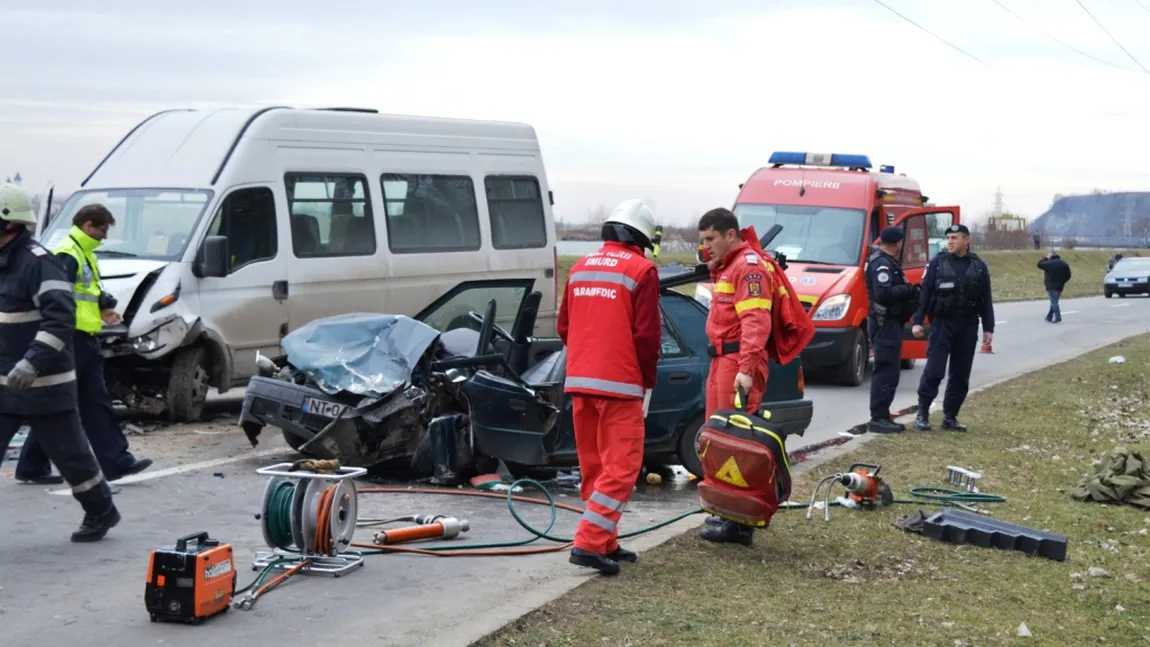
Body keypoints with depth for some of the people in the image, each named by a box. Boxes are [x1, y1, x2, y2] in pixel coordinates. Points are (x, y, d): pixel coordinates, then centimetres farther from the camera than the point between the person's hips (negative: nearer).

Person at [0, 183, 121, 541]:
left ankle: (101, 512, 26)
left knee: (69, 452, 6)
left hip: (44, 385, -8)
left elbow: (61, 317, -26)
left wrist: (32, 362, -34)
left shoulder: (37, 262, -17)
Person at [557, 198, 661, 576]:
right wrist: (647, 384, 2)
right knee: (621, 467, -4)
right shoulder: (641, 271, -6)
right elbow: (647, 335, -9)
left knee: (593, 466, 14)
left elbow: (564, 327, 16)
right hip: (620, 386, -7)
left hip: (579, 381, 7)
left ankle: (605, 542, 20)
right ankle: (590, 543, -12)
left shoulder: (580, 268, 13)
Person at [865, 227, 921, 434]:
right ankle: (878, 418, -11)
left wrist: (910, 292, 4)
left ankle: (882, 417, 19)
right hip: (885, 323, -11)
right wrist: (908, 289, -19)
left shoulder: (888, 263, 19)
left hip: (890, 323, 11)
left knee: (888, 371, 14)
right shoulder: (881, 264, -16)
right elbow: (883, 293, -29)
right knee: (886, 372, -11)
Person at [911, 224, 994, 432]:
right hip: (942, 323, -3)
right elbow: (924, 293, -1)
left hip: (968, 326, 3)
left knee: (961, 374, 5)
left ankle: (950, 417, 13)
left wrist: (988, 328, 4)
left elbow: (986, 299, 9)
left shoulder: (979, 266, 7)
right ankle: (922, 414, 3)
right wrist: (917, 321, -8)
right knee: (934, 371, -8)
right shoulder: (937, 263, 0)